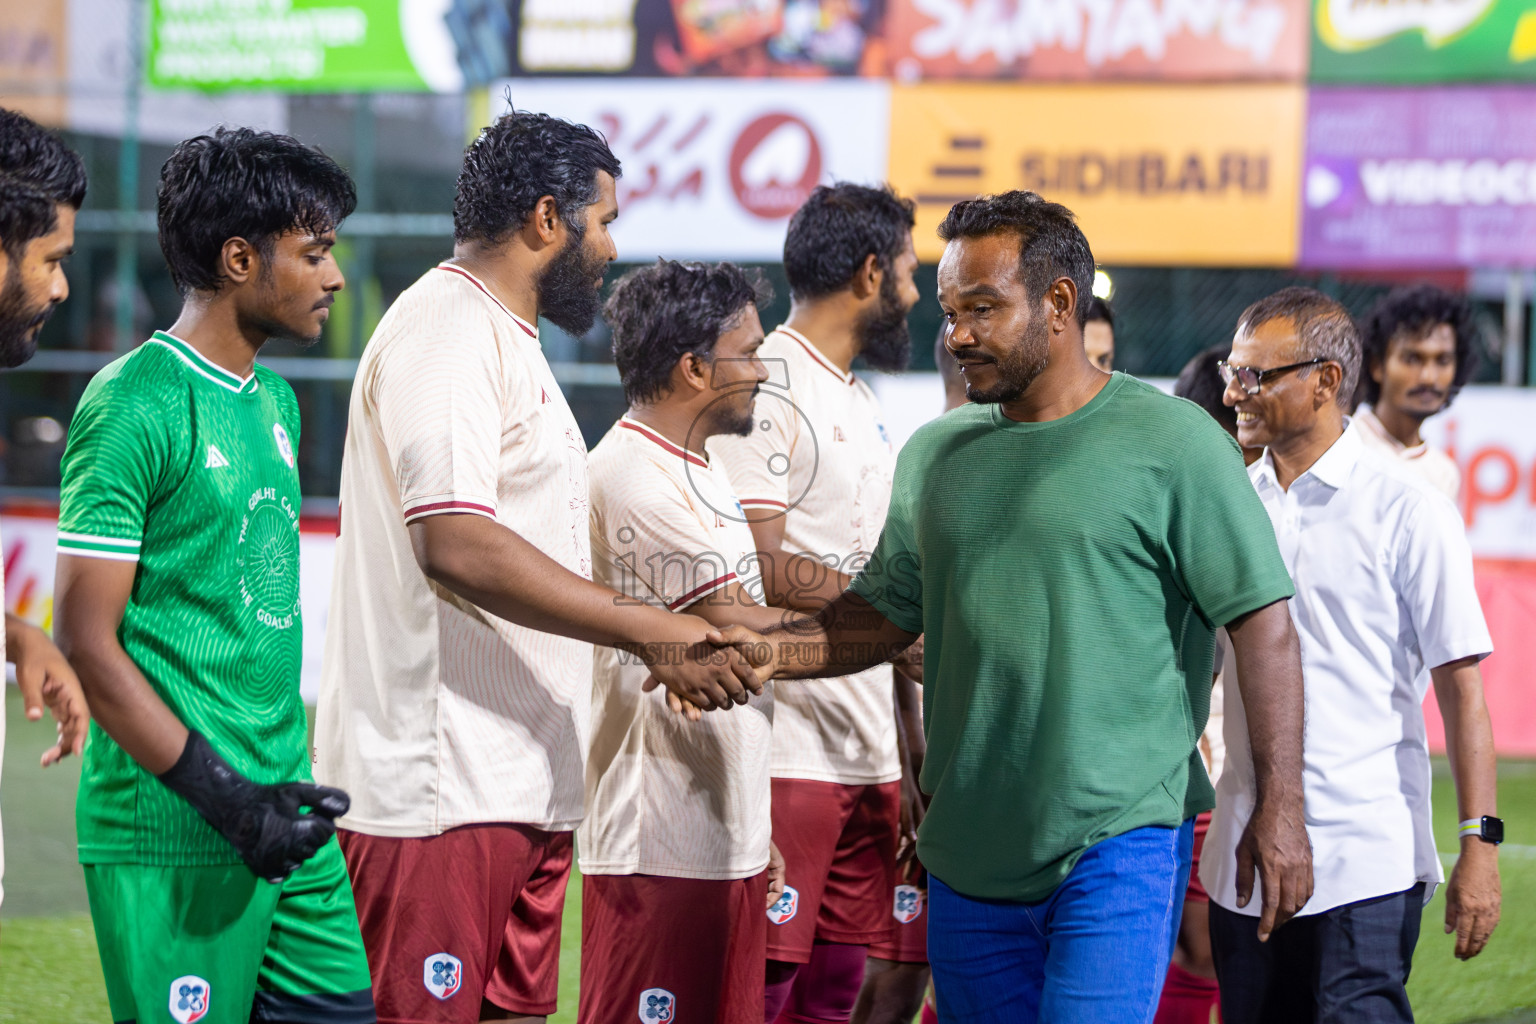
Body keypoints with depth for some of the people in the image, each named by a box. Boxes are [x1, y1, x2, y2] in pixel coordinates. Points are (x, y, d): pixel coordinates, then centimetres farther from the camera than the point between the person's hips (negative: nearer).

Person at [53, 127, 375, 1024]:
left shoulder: (277, 402, 15)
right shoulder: (135, 404, -11)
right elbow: (86, 640, -14)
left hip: (286, 821, 8)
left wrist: (289, 779, 17)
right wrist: (226, 798, -17)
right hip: (169, 844, -8)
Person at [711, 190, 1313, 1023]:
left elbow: (1262, 620, -6)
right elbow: (886, 613, 18)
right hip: (969, 852, 6)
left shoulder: (1171, 443, -5)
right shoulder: (937, 453, 12)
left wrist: (1280, 809, -10)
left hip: (1119, 839, -6)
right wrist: (772, 651, -1)